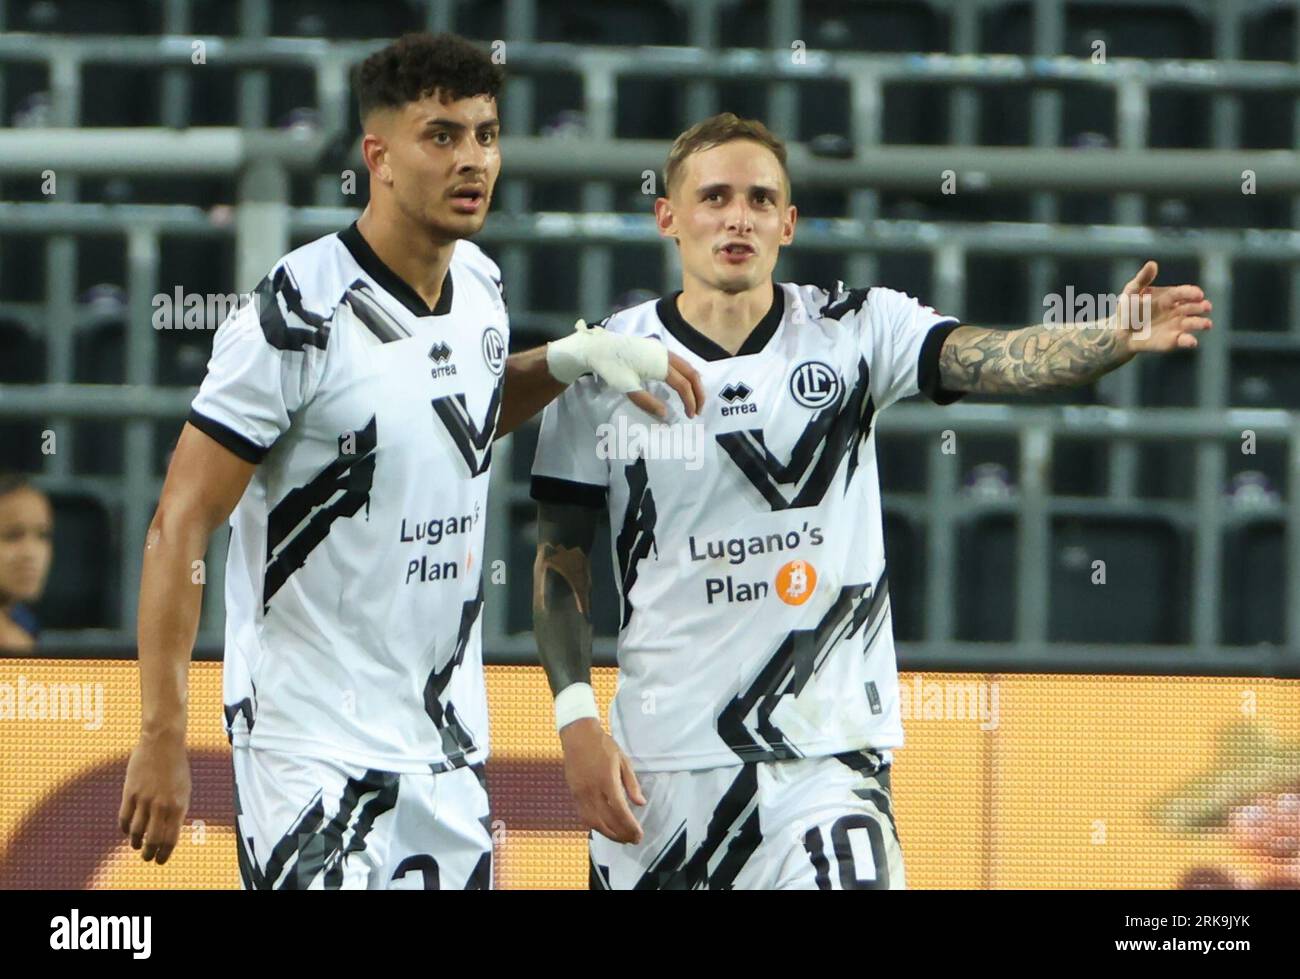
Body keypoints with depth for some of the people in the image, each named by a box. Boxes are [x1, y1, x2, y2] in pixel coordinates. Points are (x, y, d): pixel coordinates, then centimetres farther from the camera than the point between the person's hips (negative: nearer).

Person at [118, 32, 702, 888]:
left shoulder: (482, 287, 6)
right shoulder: (301, 316, -17)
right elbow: (182, 526, -16)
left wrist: (572, 358, 9)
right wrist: (162, 739, -19)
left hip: (451, 742, 7)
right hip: (313, 745, -7)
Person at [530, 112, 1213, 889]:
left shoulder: (854, 332, 0)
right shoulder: (606, 366, 1)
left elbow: (995, 359, -17)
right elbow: (562, 557, 5)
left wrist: (1116, 338, -36)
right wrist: (577, 720, -5)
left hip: (827, 758, -1)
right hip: (658, 761, 1)